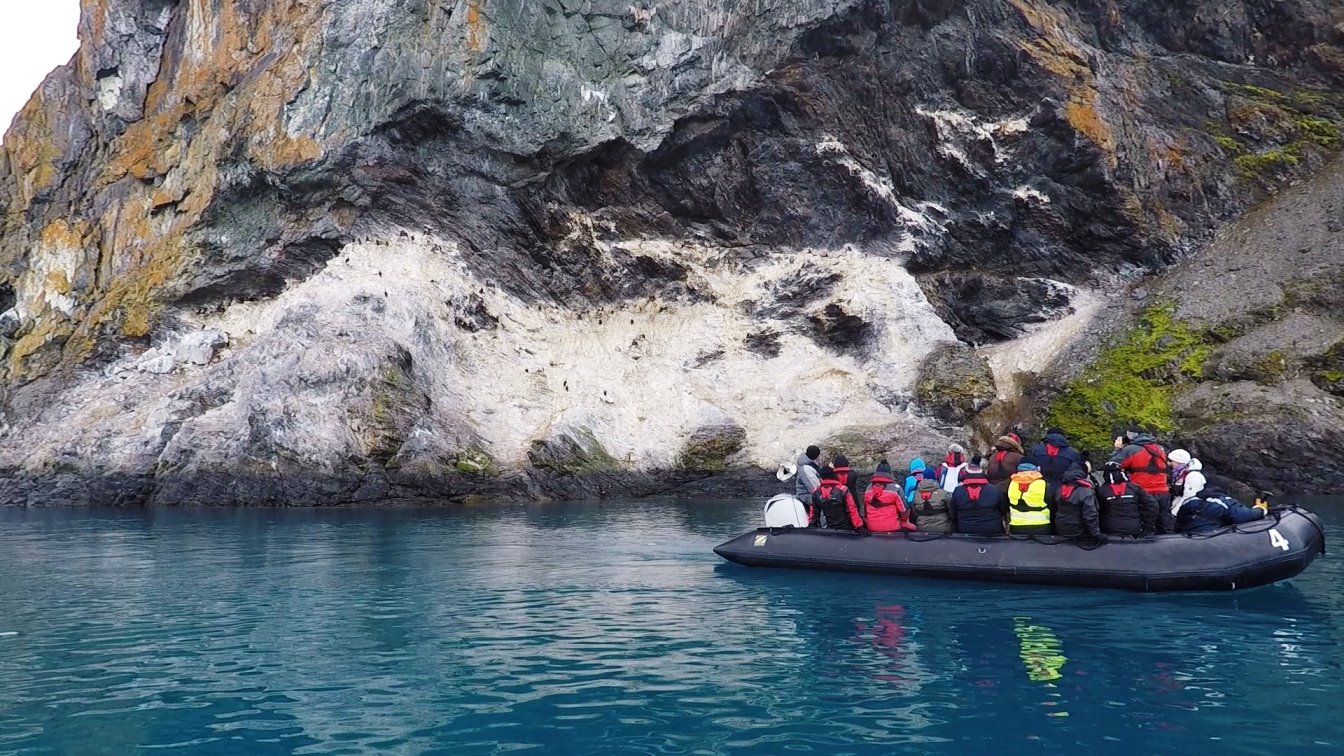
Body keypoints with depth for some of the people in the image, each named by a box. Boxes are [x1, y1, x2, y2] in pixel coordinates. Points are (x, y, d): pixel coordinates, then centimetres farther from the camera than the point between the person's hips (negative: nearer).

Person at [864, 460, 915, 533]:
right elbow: (904, 511, -7)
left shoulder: (868, 488, 2)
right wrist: (902, 520, 13)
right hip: (891, 528, -5)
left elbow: (865, 509, 9)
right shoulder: (895, 489, -11)